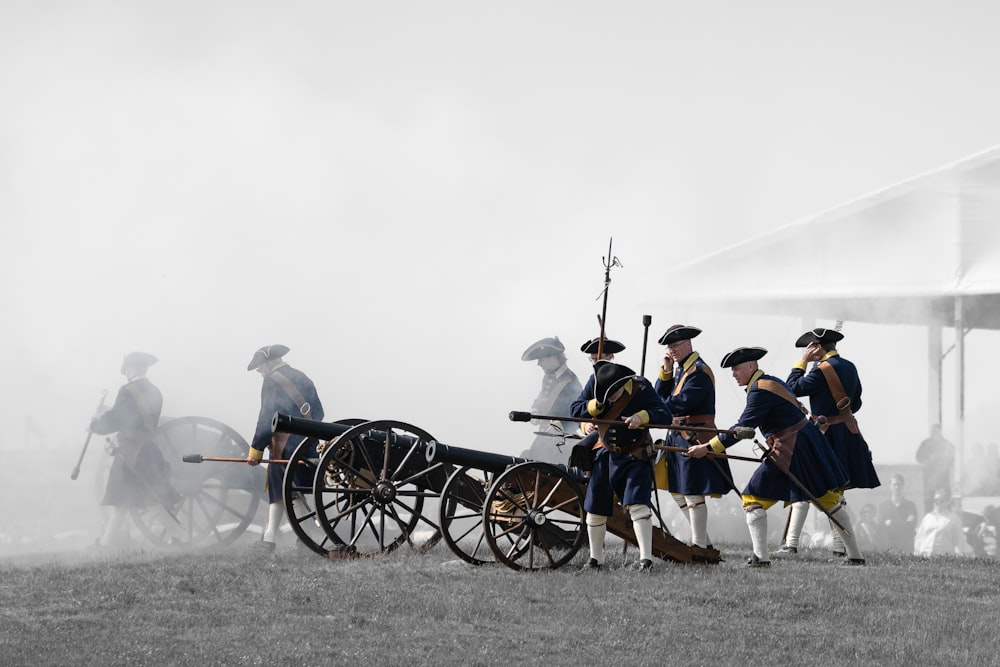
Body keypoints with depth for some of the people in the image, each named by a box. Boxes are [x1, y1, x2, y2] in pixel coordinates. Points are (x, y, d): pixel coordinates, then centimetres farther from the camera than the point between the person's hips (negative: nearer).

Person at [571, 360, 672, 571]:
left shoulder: (641, 388, -17)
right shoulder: (594, 385, -7)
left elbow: (664, 414, -19)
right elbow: (575, 410, -6)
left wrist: (642, 416, -36)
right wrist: (596, 405, -24)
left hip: (636, 457, -4)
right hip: (606, 456, 5)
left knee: (638, 504, -20)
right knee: (595, 509, 9)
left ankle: (646, 558, -21)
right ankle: (595, 559, 23)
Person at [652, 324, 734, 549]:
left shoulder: (699, 372, -15)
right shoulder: (679, 367, 14)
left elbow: (681, 403, -23)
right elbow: (660, 396, 10)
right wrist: (666, 371, -3)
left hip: (694, 438, -10)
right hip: (677, 436, 10)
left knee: (693, 494, -6)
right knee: (677, 491, 14)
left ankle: (699, 547, 0)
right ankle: (704, 541, 24)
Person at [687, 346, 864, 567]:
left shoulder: (760, 390, -15)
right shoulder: (772, 382, 14)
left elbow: (742, 429, -18)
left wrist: (707, 448, -16)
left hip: (790, 453, -10)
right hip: (810, 444, 10)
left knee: (753, 498, -4)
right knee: (828, 499, 15)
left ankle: (761, 557, -9)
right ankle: (855, 555, 20)